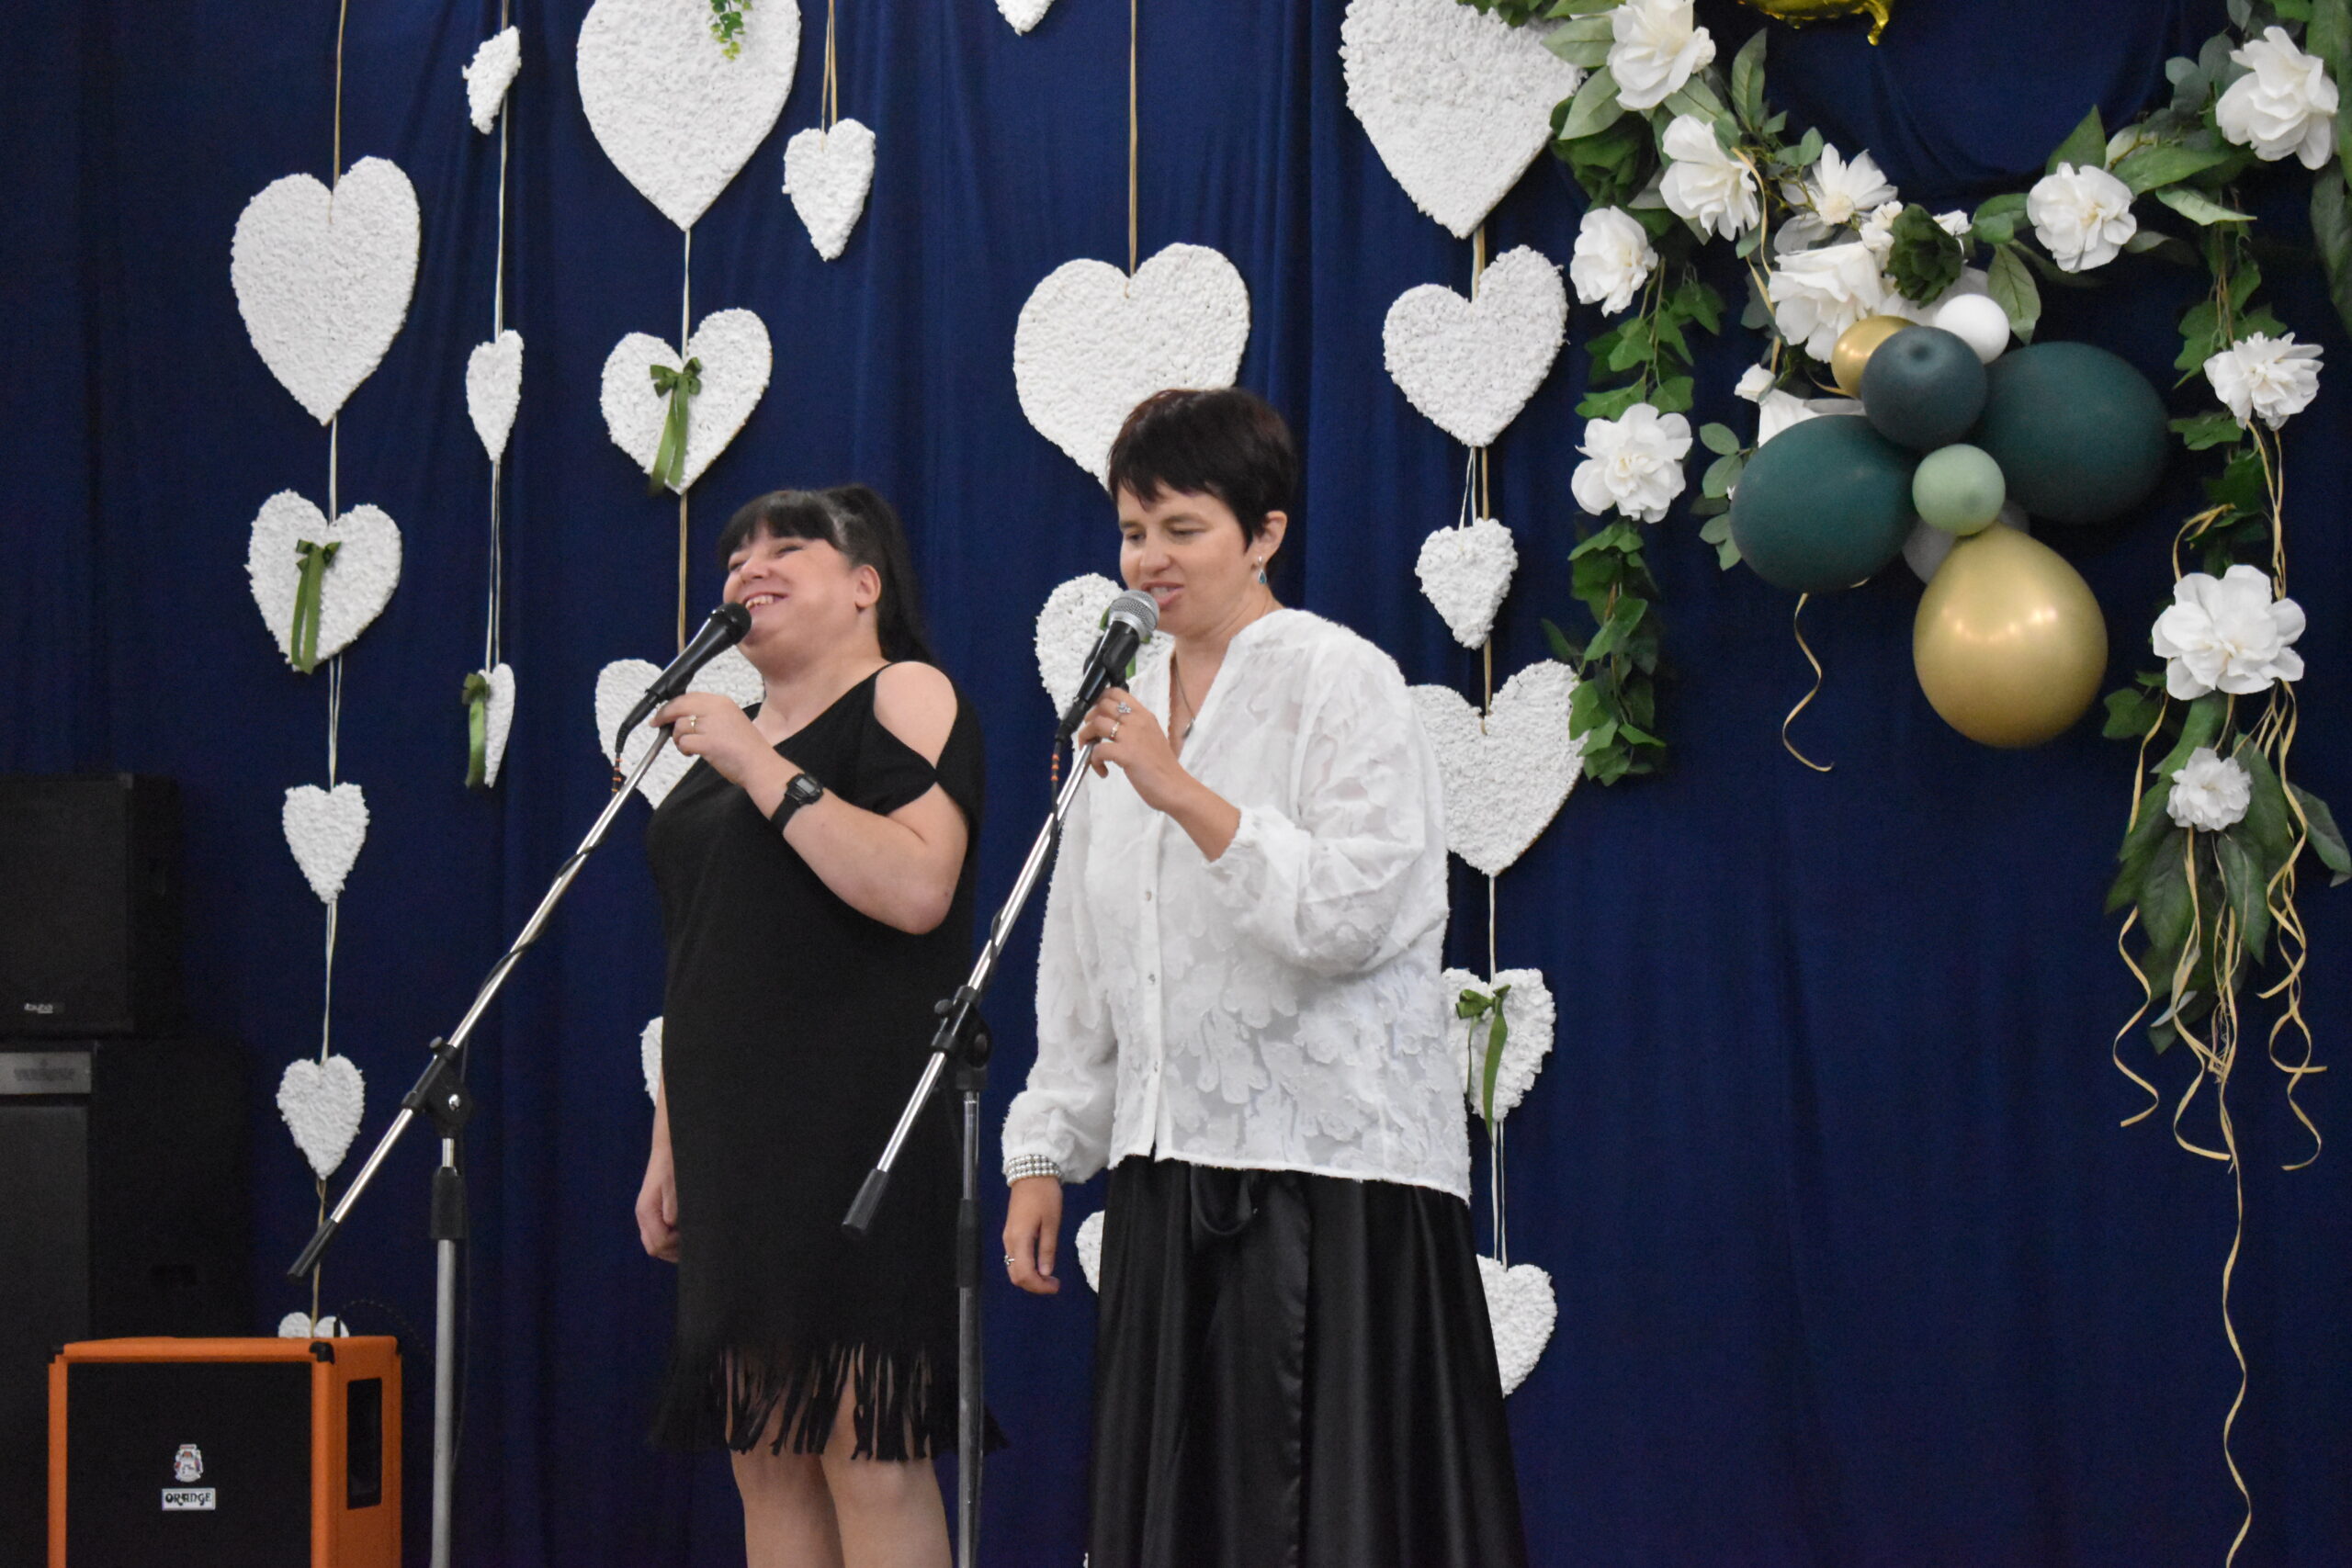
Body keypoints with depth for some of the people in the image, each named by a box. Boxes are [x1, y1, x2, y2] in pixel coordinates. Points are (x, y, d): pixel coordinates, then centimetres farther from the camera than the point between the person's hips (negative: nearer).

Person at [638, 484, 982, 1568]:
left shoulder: (906, 697, -3)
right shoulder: (732, 737, 21)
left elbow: (917, 889, -19)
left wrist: (762, 769, -17)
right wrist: (668, 1147, 18)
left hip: (858, 1131, -8)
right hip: (737, 1136, 8)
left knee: (865, 1449, -13)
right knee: (763, 1451, 5)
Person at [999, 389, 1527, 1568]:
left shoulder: (1342, 682, -5)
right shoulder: (1130, 706, 16)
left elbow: (1348, 915, -16)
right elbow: (1080, 959, 20)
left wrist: (1181, 793, -21)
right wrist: (1044, 1155, 16)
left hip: (1331, 1171, -7)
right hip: (1171, 1168, 7)